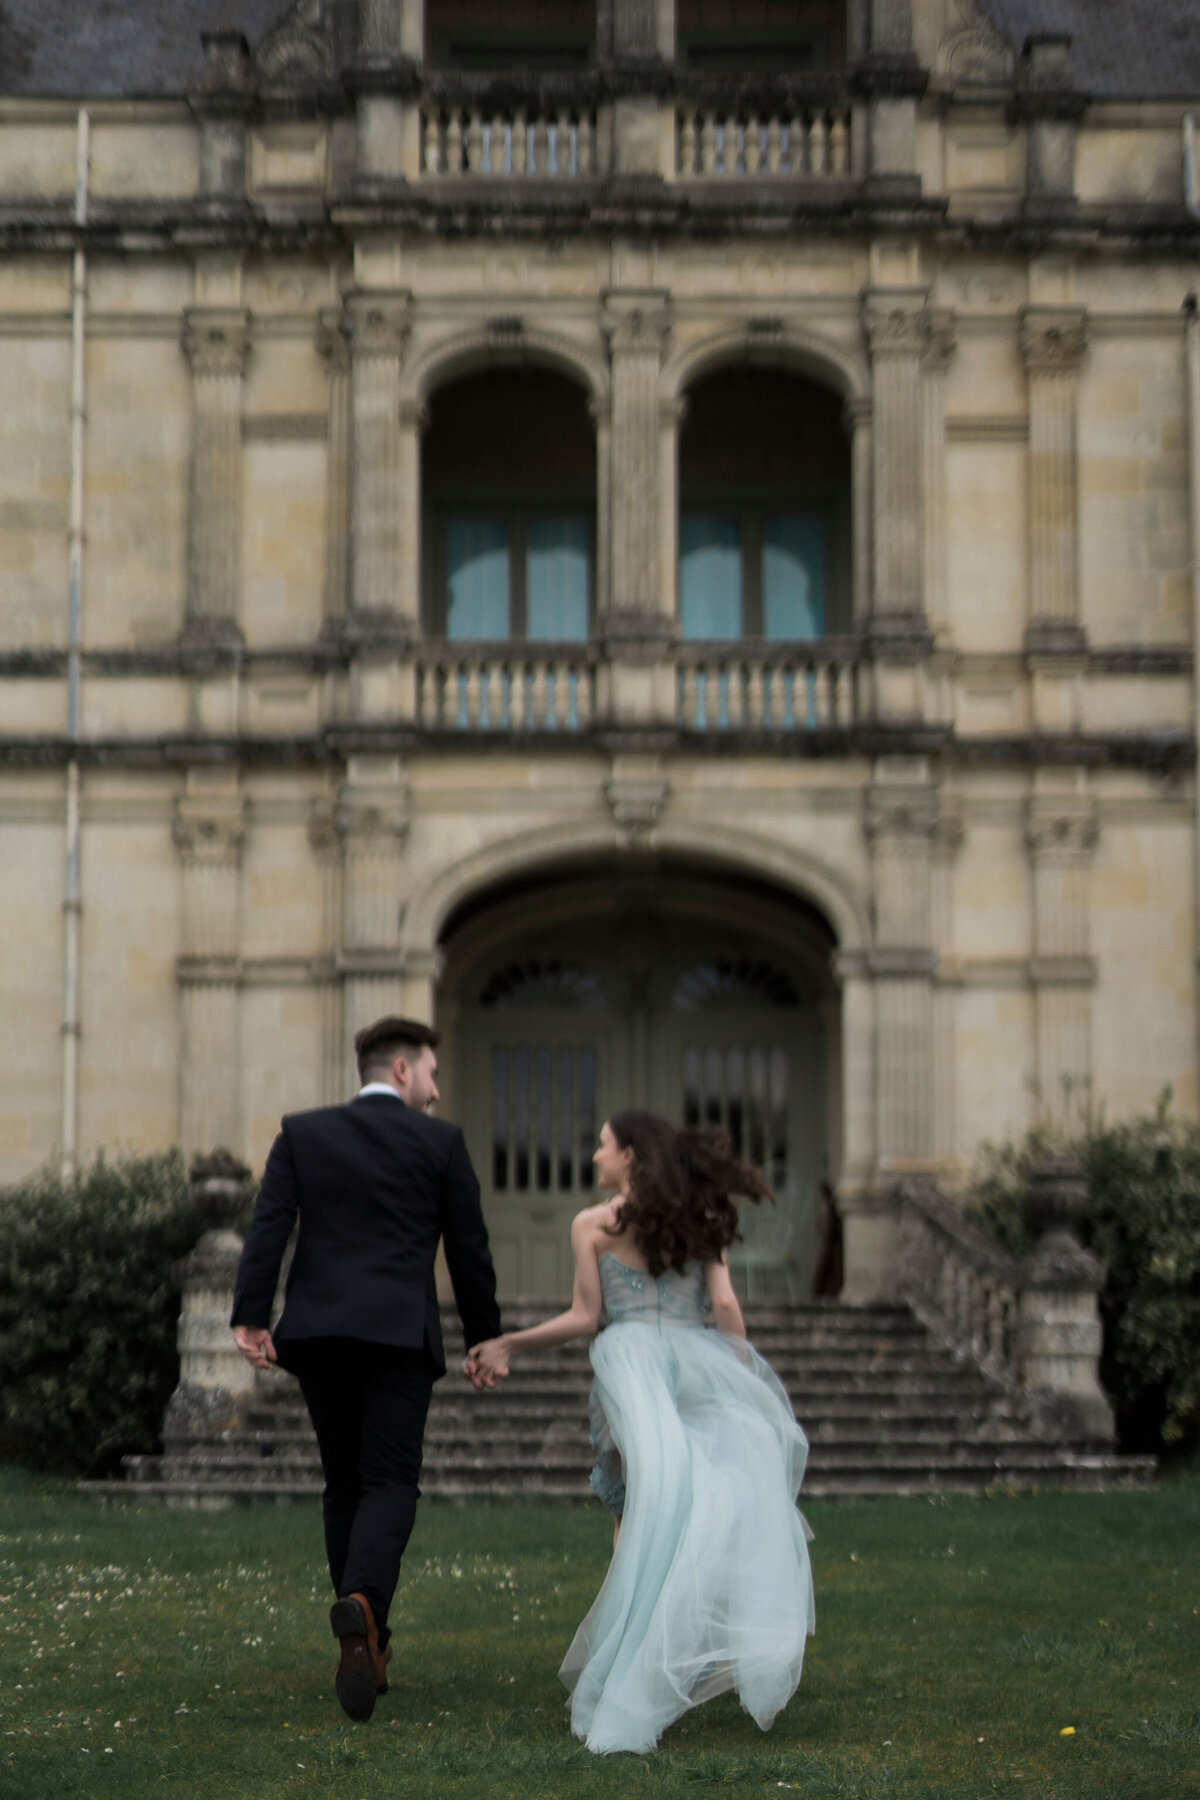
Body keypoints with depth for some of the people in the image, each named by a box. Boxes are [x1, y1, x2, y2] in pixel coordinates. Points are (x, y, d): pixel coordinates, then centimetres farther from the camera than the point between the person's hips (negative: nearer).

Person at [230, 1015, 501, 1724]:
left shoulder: (302, 1133, 10)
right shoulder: (441, 1142, 4)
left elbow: (268, 1228, -1)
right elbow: (469, 1248, 6)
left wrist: (250, 1318, -6)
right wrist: (486, 1339, 16)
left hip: (318, 1331, 3)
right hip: (400, 1333, -3)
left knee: (345, 1485, 14)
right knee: (389, 1484, -4)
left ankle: (367, 1646, 16)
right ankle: (362, 1601, -32)